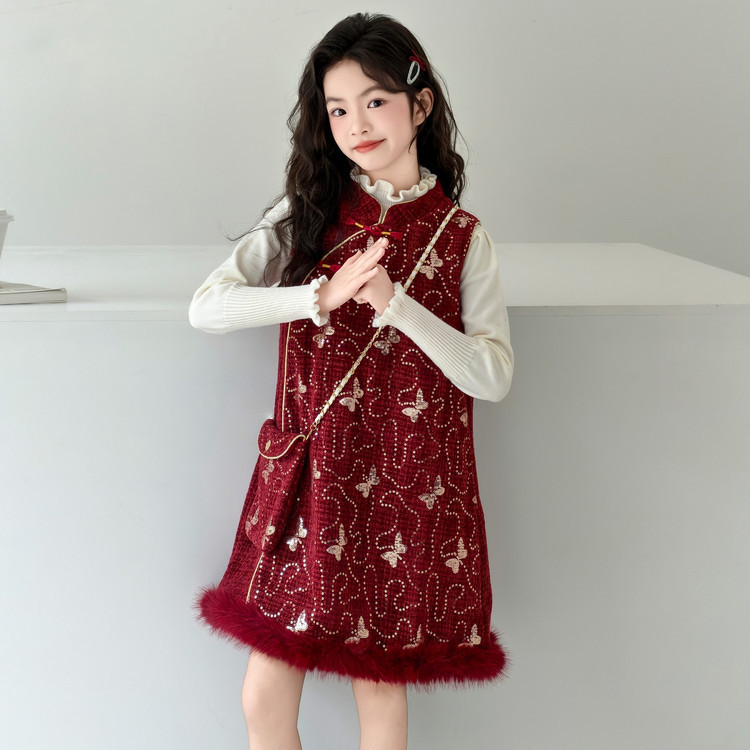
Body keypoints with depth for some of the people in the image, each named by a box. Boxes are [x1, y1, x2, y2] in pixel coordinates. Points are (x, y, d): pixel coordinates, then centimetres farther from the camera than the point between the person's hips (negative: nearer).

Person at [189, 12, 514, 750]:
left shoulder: (461, 238, 0)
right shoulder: (306, 215, 3)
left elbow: (493, 376, -8)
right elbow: (205, 307, -6)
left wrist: (394, 302, -19)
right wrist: (323, 295, -18)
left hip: (409, 489, -1)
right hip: (308, 482, 1)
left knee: (380, 685, 10)